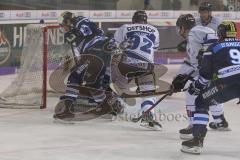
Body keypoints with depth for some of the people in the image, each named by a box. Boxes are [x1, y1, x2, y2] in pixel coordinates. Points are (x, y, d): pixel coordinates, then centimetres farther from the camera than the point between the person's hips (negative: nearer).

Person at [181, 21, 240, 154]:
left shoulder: (215, 47, 20)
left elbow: (205, 74, 19)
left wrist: (196, 86, 36)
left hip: (226, 82, -2)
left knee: (201, 102, 18)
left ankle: (197, 141, 7)